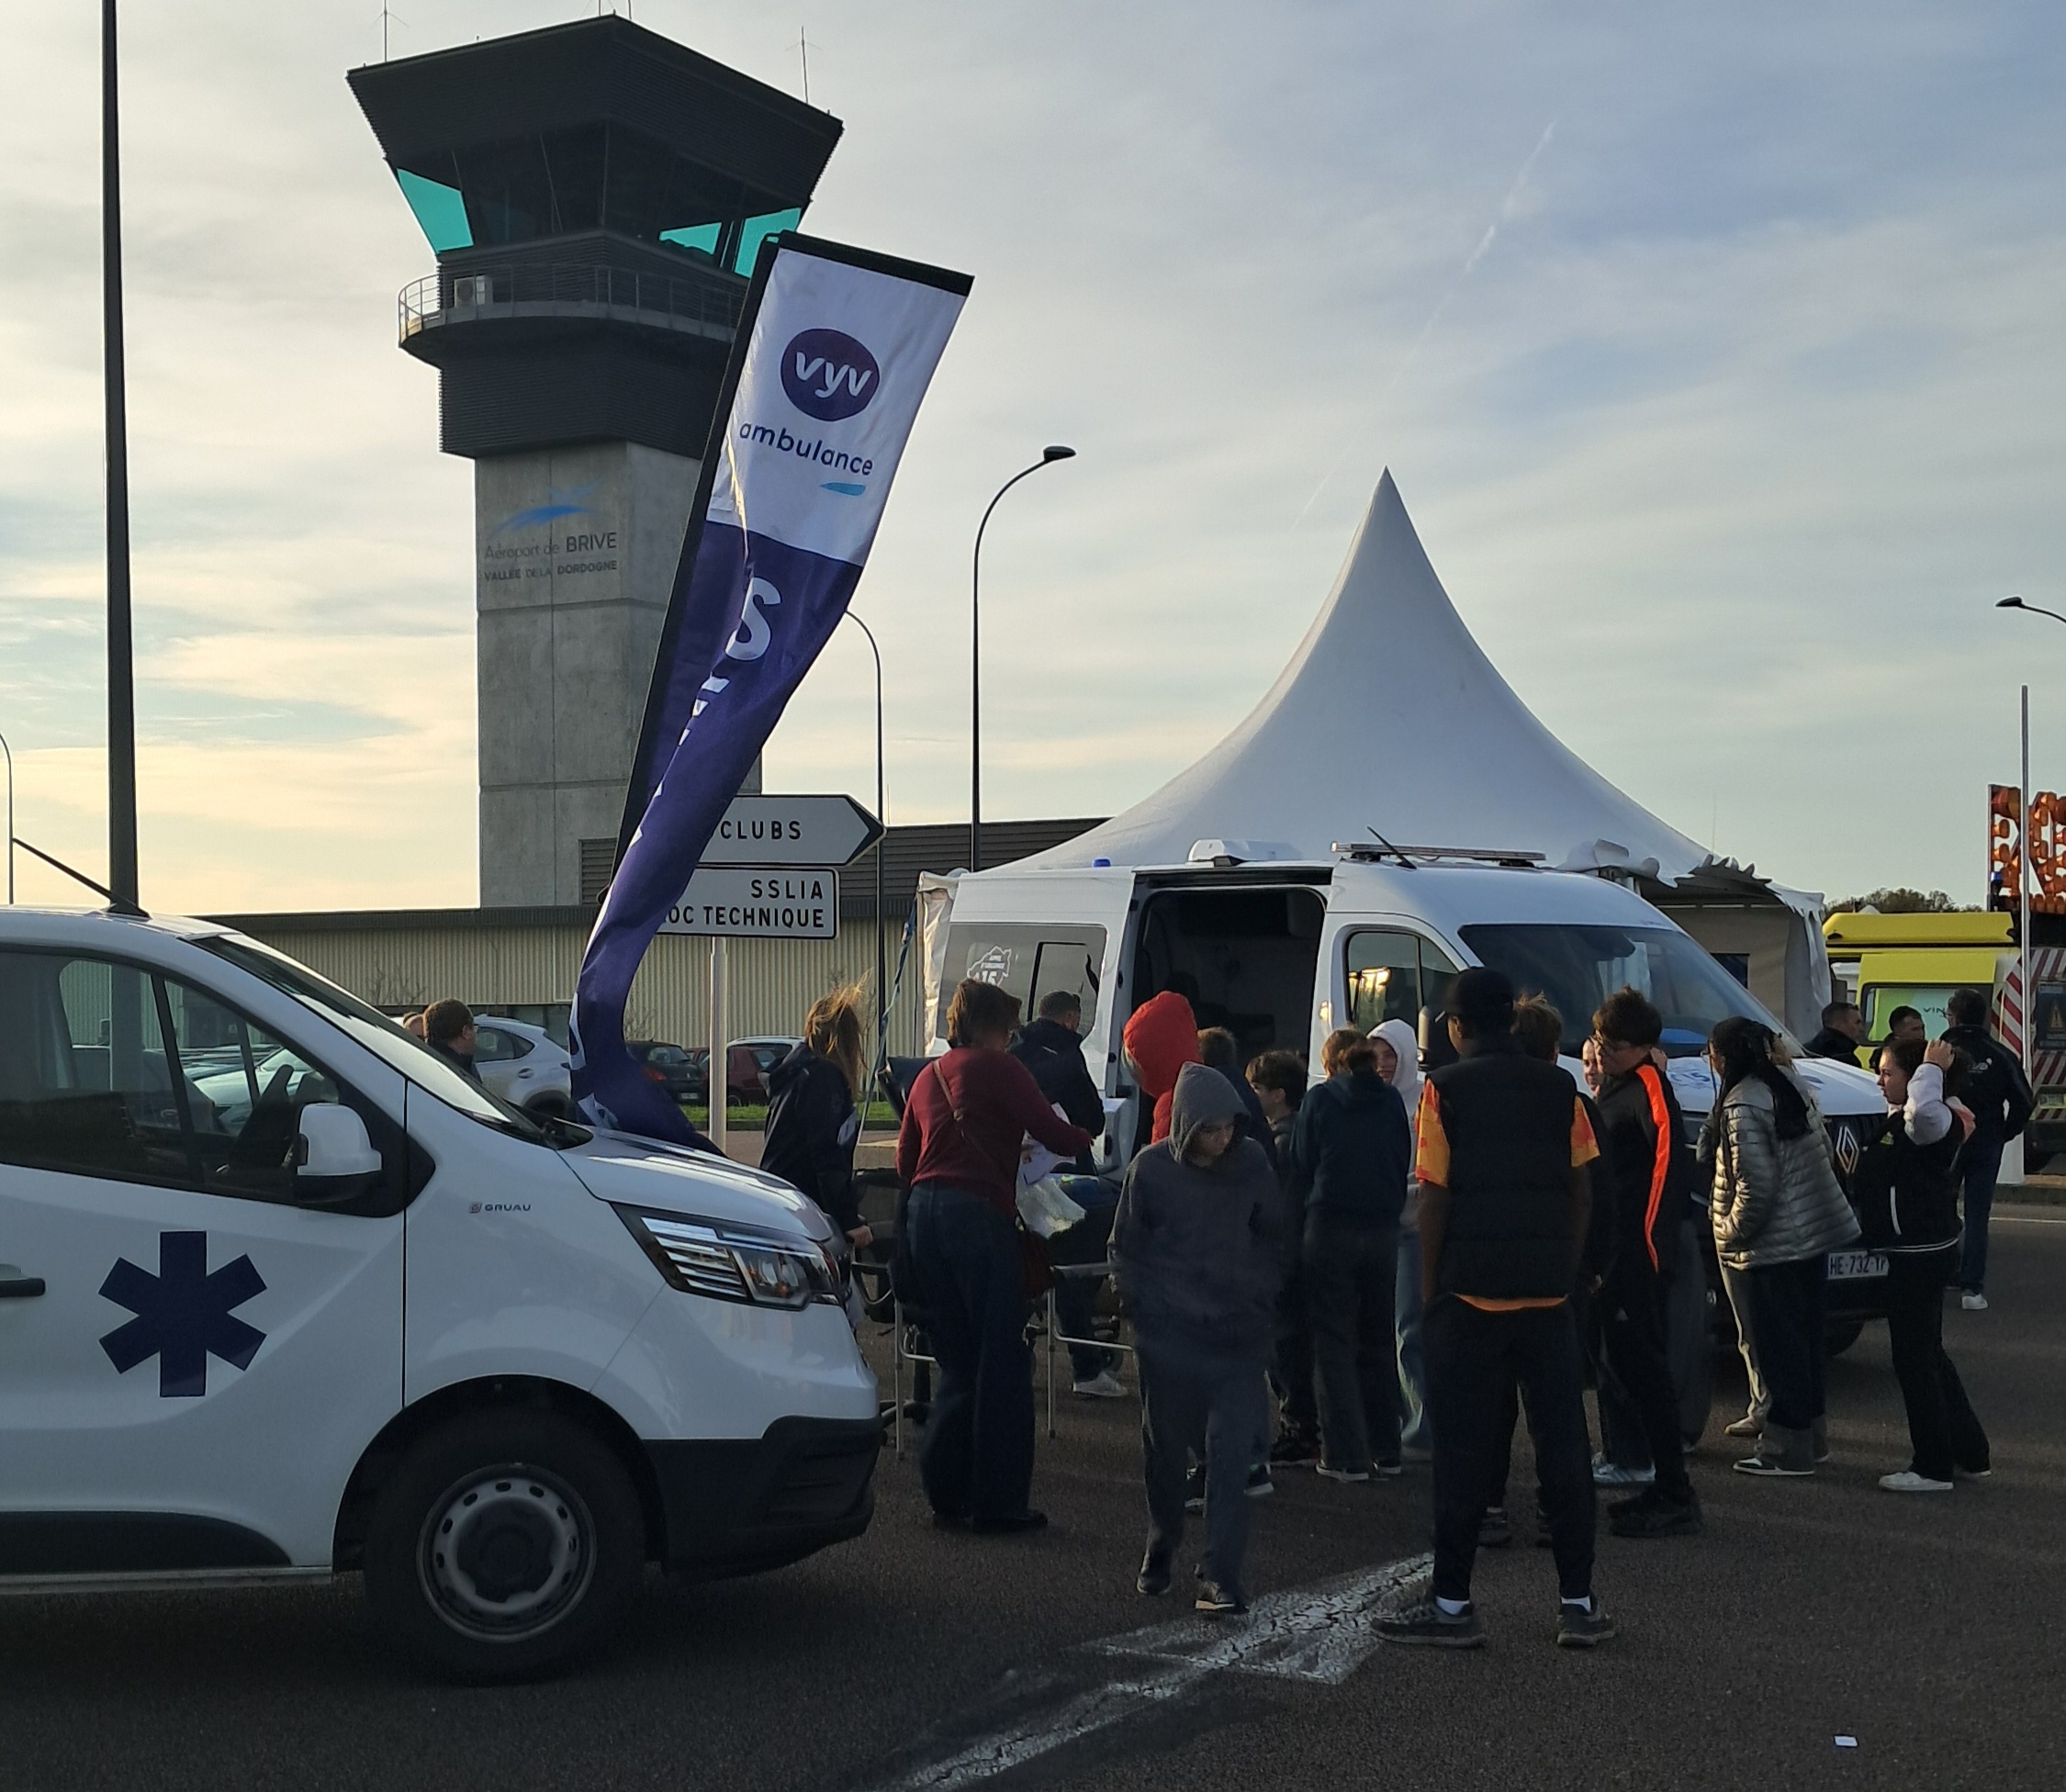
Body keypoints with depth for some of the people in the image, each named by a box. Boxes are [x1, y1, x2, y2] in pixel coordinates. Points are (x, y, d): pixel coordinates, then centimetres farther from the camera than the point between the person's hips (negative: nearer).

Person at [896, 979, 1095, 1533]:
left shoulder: (927, 1077, 21)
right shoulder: (998, 1068, -1)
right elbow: (1052, 1133, -8)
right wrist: (1088, 1139, 13)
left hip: (922, 1214, 8)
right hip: (980, 1213, -7)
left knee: (958, 1362, 15)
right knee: (1002, 1361, -1)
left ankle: (946, 1491, 14)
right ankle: (997, 1501, -1)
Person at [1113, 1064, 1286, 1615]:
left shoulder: (1252, 1165, -2)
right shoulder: (1151, 1170, -6)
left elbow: (1273, 1239, 11)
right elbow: (1125, 1250, 5)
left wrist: (1261, 1303, 5)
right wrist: (1145, 1307, -1)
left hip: (1238, 1333, 0)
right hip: (1168, 1332, 0)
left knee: (1230, 1449, -9)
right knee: (1164, 1446, 10)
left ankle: (1222, 1571, -6)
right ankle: (1160, 1549, 31)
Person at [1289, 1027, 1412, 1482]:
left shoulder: (1319, 1099, -3)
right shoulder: (1391, 1101, 6)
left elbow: (1301, 1167, -1)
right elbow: (1404, 1164, 10)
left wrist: (1302, 1213, 9)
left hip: (1331, 1228, -4)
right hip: (1383, 1231, 4)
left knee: (1335, 1342, 1)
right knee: (1379, 1340, 14)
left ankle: (1347, 1456, -1)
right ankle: (1386, 1451, 17)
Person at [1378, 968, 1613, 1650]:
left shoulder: (1447, 1089, -5)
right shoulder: (1559, 1088, 6)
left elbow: (1435, 1195, -8)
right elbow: (1581, 1189, 6)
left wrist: (1429, 1285, 0)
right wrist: (1565, 1267, 14)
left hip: (1471, 1292, -3)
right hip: (1548, 1291, 3)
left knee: (1464, 1450, 2)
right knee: (1563, 1444, 8)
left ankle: (1452, 1602, 6)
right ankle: (1578, 1601, 11)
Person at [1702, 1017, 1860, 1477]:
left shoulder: (1742, 1107, -19)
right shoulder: (1794, 1086, 8)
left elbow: (1755, 1186, -22)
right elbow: (1824, 1150, 15)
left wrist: (1732, 1232, -8)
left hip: (1774, 1247, -9)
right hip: (1816, 1232, 9)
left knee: (1780, 1345, -1)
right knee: (1806, 1338, 17)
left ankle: (1788, 1449, 6)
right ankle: (1811, 1434, 27)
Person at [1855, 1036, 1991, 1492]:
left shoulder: (1929, 1124, -19)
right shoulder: (1900, 1119, 12)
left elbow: (1925, 1110, -43)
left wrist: (1932, 1068, -28)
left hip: (1921, 1256, -11)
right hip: (1918, 1253, 11)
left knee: (1915, 1357, -3)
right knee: (1928, 1355, 18)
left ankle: (1933, 1467, 4)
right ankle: (1969, 1452, 27)